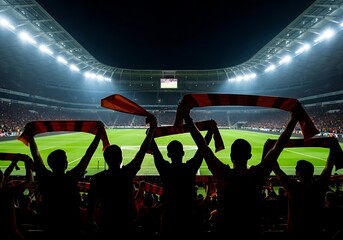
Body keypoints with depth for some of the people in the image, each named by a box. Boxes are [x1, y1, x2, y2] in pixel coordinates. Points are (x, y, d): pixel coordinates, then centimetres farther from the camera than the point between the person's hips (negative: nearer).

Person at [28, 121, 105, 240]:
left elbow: (36, 156, -1)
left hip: (50, 228, 4)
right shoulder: (71, 178, -22)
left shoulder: (45, 179, -13)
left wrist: (30, 137, 11)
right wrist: (99, 134, -14)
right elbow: (88, 155, -19)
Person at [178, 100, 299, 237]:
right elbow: (278, 147, -11)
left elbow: (203, 146, -19)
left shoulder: (223, 175, -20)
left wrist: (187, 118, -14)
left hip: (224, 230, -1)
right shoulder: (257, 175, -17)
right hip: (252, 231, 1)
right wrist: (293, 120, -2)